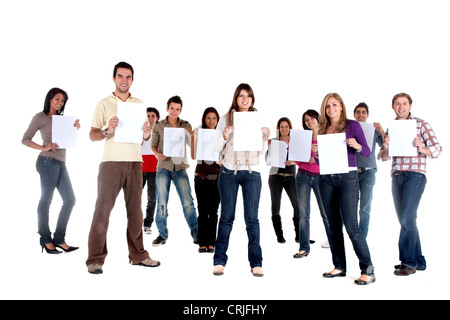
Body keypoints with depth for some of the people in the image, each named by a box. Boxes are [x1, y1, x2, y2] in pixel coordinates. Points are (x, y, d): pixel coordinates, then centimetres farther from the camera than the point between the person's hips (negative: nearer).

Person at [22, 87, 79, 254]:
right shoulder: (40, 117, 2)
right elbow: (25, 139, -2)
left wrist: (74, 129, 4)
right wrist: (44, 148, -16)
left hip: (60, 163, 8)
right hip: (48, 161, -7)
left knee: (70, 200, 4)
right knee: (46, 199, -1)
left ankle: (59, 239, 10)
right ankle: (46, 239, 11)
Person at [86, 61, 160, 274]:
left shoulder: (139, 104, 16)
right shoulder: (104, 104, 6)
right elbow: (92, 135, 0)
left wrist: (146, 134, -6)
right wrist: (107, 130, -19)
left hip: (135, 162, 3)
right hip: (111, 162, -3)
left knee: (135, 209, 6)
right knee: (103, 208, -4)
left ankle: (138, 255, 15)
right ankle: (95, 259, 4)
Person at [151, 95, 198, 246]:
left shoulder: (186, 125, 9)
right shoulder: (158, 126, 7)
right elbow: (153, 144, 11)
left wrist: (189, 134, -11)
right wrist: (157, 154, -11)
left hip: (180, 167, 0)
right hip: (163, 167, 0)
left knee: (188, 202, -5)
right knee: (162, 202, 1)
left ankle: (196, 234, 5)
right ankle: (162, 234, 14)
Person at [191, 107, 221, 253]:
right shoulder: (197, 133, 6)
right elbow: (193, 156, -2)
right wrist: (194, 137, -10)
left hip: (217, 177, 1)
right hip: (201, 177, -1)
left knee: (213, 212, 4)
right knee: (203, 211, -1)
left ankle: (211, 243, 12)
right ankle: (202, 243, 8)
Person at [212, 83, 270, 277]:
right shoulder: (226, 119, 7)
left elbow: (262, 150, 14)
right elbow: (217, 147, 5)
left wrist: (266, 137, -4)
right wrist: (225, 135, -13)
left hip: (252, 172, 1)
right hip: (229, 170, -1)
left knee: (252, 217, 0)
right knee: (226, 216, 2)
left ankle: (256, 262, 9)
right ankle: (220, 261, 12)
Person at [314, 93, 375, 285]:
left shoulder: (352, 125, 1)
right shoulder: (323, 129, 12)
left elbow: (367, 153, -1)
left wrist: (357, 146, -21)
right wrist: (316, 153, -6)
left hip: (347, 177, -5)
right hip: (326, 179, 5)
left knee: (351, 226, -9)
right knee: (334, 224, 9)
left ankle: (368, 270, 3)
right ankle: (339, 267, 19)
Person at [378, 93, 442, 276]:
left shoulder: (421, 124, 2)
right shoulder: (391, 128, 15)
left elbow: (437, 150, -2)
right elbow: (383, 157, 12)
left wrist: (421, 148, -22)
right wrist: (386, 148, -10)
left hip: (415, 174, -5)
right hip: (396, 176, 5)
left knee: (407, 218, -12)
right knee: (405, 220, 8)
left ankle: (408, 261, -1)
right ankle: (418, 261, 20)